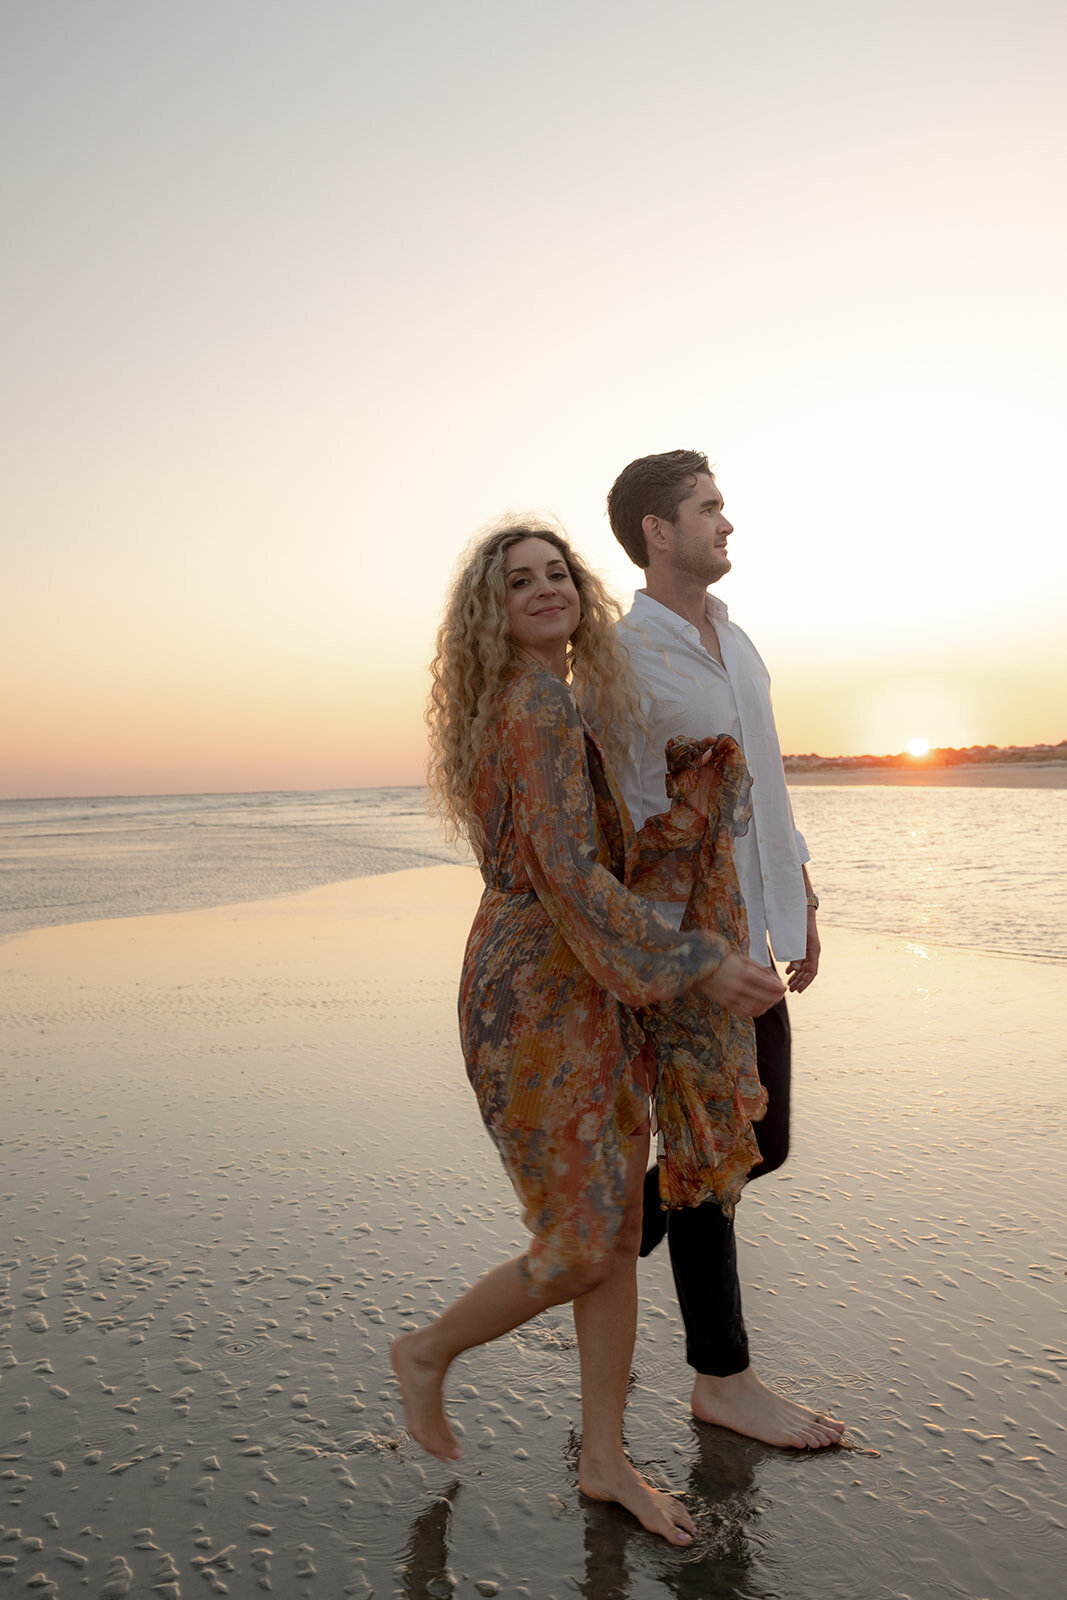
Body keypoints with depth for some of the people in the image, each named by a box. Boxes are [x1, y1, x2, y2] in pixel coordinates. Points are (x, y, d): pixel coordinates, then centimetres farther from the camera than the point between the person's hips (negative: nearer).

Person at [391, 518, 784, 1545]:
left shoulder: (565, 707, 14)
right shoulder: (537, 706, -15)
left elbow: (628, 861, 10)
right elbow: (570, 878, -22)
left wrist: (706, 776, 1)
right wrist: (697, 964, -20)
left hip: (591, 993, 9)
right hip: (531, 998, -9)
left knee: (621, 1227, 13)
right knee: (582, 1249, 1)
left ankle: (604, 1459, 29)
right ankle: (428, 1353, 28)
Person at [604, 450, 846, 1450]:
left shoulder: (736, 644, 13)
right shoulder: (620, 661, -13)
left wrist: (801, 905, 17)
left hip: (748, 938, 8)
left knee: (761, 1143, 16)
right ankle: (722, 1377, 20)